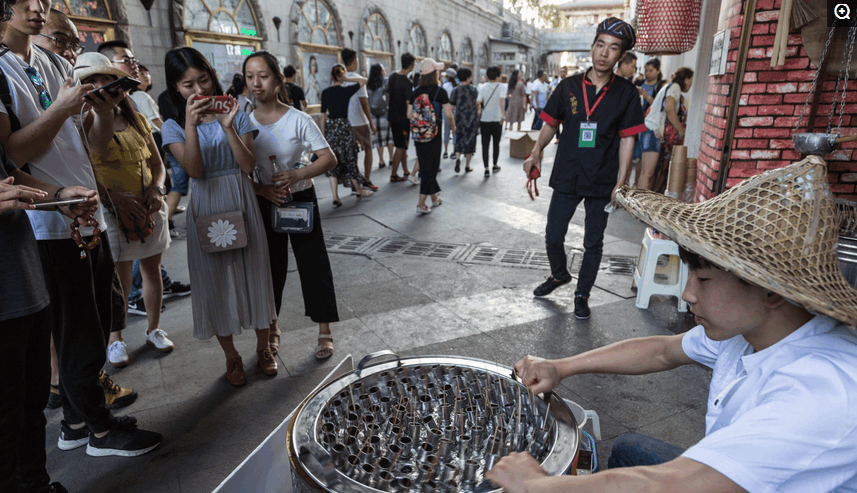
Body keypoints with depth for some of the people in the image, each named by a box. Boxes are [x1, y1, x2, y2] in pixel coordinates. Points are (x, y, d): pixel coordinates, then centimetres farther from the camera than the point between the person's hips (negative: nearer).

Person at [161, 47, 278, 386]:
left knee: (253, 272, 6)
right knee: (217, 280, 6)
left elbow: (249, 165, -9)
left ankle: (263, 347, 26)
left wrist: (228, 127, -19)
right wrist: (191, 124, -21)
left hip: (242, 203, 0)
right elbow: (195, 170, -14)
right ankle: (231, 356, 23)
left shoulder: (235, 114, 2)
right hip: (206, 208, 0)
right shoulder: (174, 126, 1)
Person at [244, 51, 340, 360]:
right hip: (265, 203, 3)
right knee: (271, 265, 14)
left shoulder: (298, 120, -10)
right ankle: (271, 327, 33)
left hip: (301, 200, -2)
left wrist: (297, 175, -26)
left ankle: (324, 332, 16)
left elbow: (329, 158, -12)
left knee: (314, 263, 2)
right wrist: (262, 190, -17)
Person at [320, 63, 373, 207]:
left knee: (333, 163, 4)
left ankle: (335, 198, 0)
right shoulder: (346, 91, -6)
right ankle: (359, 190, 26)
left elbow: (323, 115, 5)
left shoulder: (325, 92, 3)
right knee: (349, 159, 10)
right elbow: (364, 80, 4)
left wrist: (323, 133, 13)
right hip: (343, 126, -3)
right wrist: (347, 79, 0)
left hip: (330, 128, 3)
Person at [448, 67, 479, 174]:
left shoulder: (455, 90, -2)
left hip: (460, 119, 1)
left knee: (459, 140, 14)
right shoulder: (474, 90, -4)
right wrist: (478, 118, 9)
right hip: (472, 119, -1)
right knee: (470, 141, 8)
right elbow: (478, 107, -3)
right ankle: (467, 166, 12)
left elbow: (451, 107, -2)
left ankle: (458, 158, -13)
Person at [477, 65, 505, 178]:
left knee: (485, 145, 2)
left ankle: (486, 169, -5)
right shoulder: (499, 86, -5)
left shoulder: (483, 87, 2)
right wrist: (503, 113, -28)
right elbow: (501, 99, -22)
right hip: (496, 119, -1)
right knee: (496, 143, 15)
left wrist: (480, 110, 11)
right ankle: (495, 165, 25)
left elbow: (478, 102, -7)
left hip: (484, 119, 1)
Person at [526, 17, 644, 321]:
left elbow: (627, 139, -2)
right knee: (553, 238, 8)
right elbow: (551, 123, 8)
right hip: (567, 178, 1)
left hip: (602, 183, -1)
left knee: (593, 243, 9)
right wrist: (536, 153, -8)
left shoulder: (626, 93, -3)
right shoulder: (569, 87, 1)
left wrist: (621, 182, -8)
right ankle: (559, 275, 38)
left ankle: (582, 295, 27)